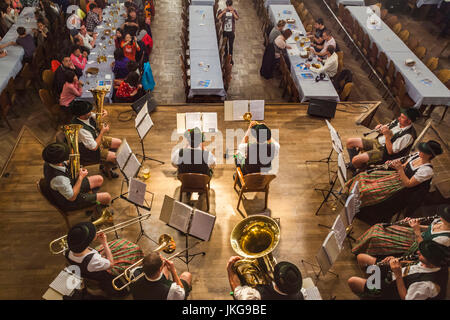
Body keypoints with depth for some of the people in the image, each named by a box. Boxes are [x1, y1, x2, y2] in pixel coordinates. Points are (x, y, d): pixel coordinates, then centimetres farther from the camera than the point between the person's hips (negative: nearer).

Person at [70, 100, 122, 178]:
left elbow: (95, 116, 8)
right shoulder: (81, 130, -40)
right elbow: (94, 147, -32)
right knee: (116, 157, -11)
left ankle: (108, 162, 27)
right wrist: (102, 132, -25)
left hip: (95, 138, 9)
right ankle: (105, 169, 21)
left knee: (119, 143, 8)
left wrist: (103, 113, -16)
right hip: (89, 151, -9)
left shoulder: (87, 115, -17)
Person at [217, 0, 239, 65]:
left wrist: (233, 13, -36)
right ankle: (226, 54, 39)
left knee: (231, 45, -1)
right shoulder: (223, 11, -3)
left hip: (231, 31, -1)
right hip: (224, 30, 2)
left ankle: (230, 58, 7)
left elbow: (237, 18, -19)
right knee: (225, 44, 16)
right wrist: (223, 12, -31)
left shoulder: (234, 11, -4)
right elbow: (218, 18, -16)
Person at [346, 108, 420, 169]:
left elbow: (390, 151, -24)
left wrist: (387, 135, -30)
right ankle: (352, 164, 19)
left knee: (356, 160, -24)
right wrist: (381, 128, -8)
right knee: (350, 142, 2)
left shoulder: (408, 135, -23)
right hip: (377, 141, 8)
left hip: (383, 151, -8)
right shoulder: (398, 122, 1)